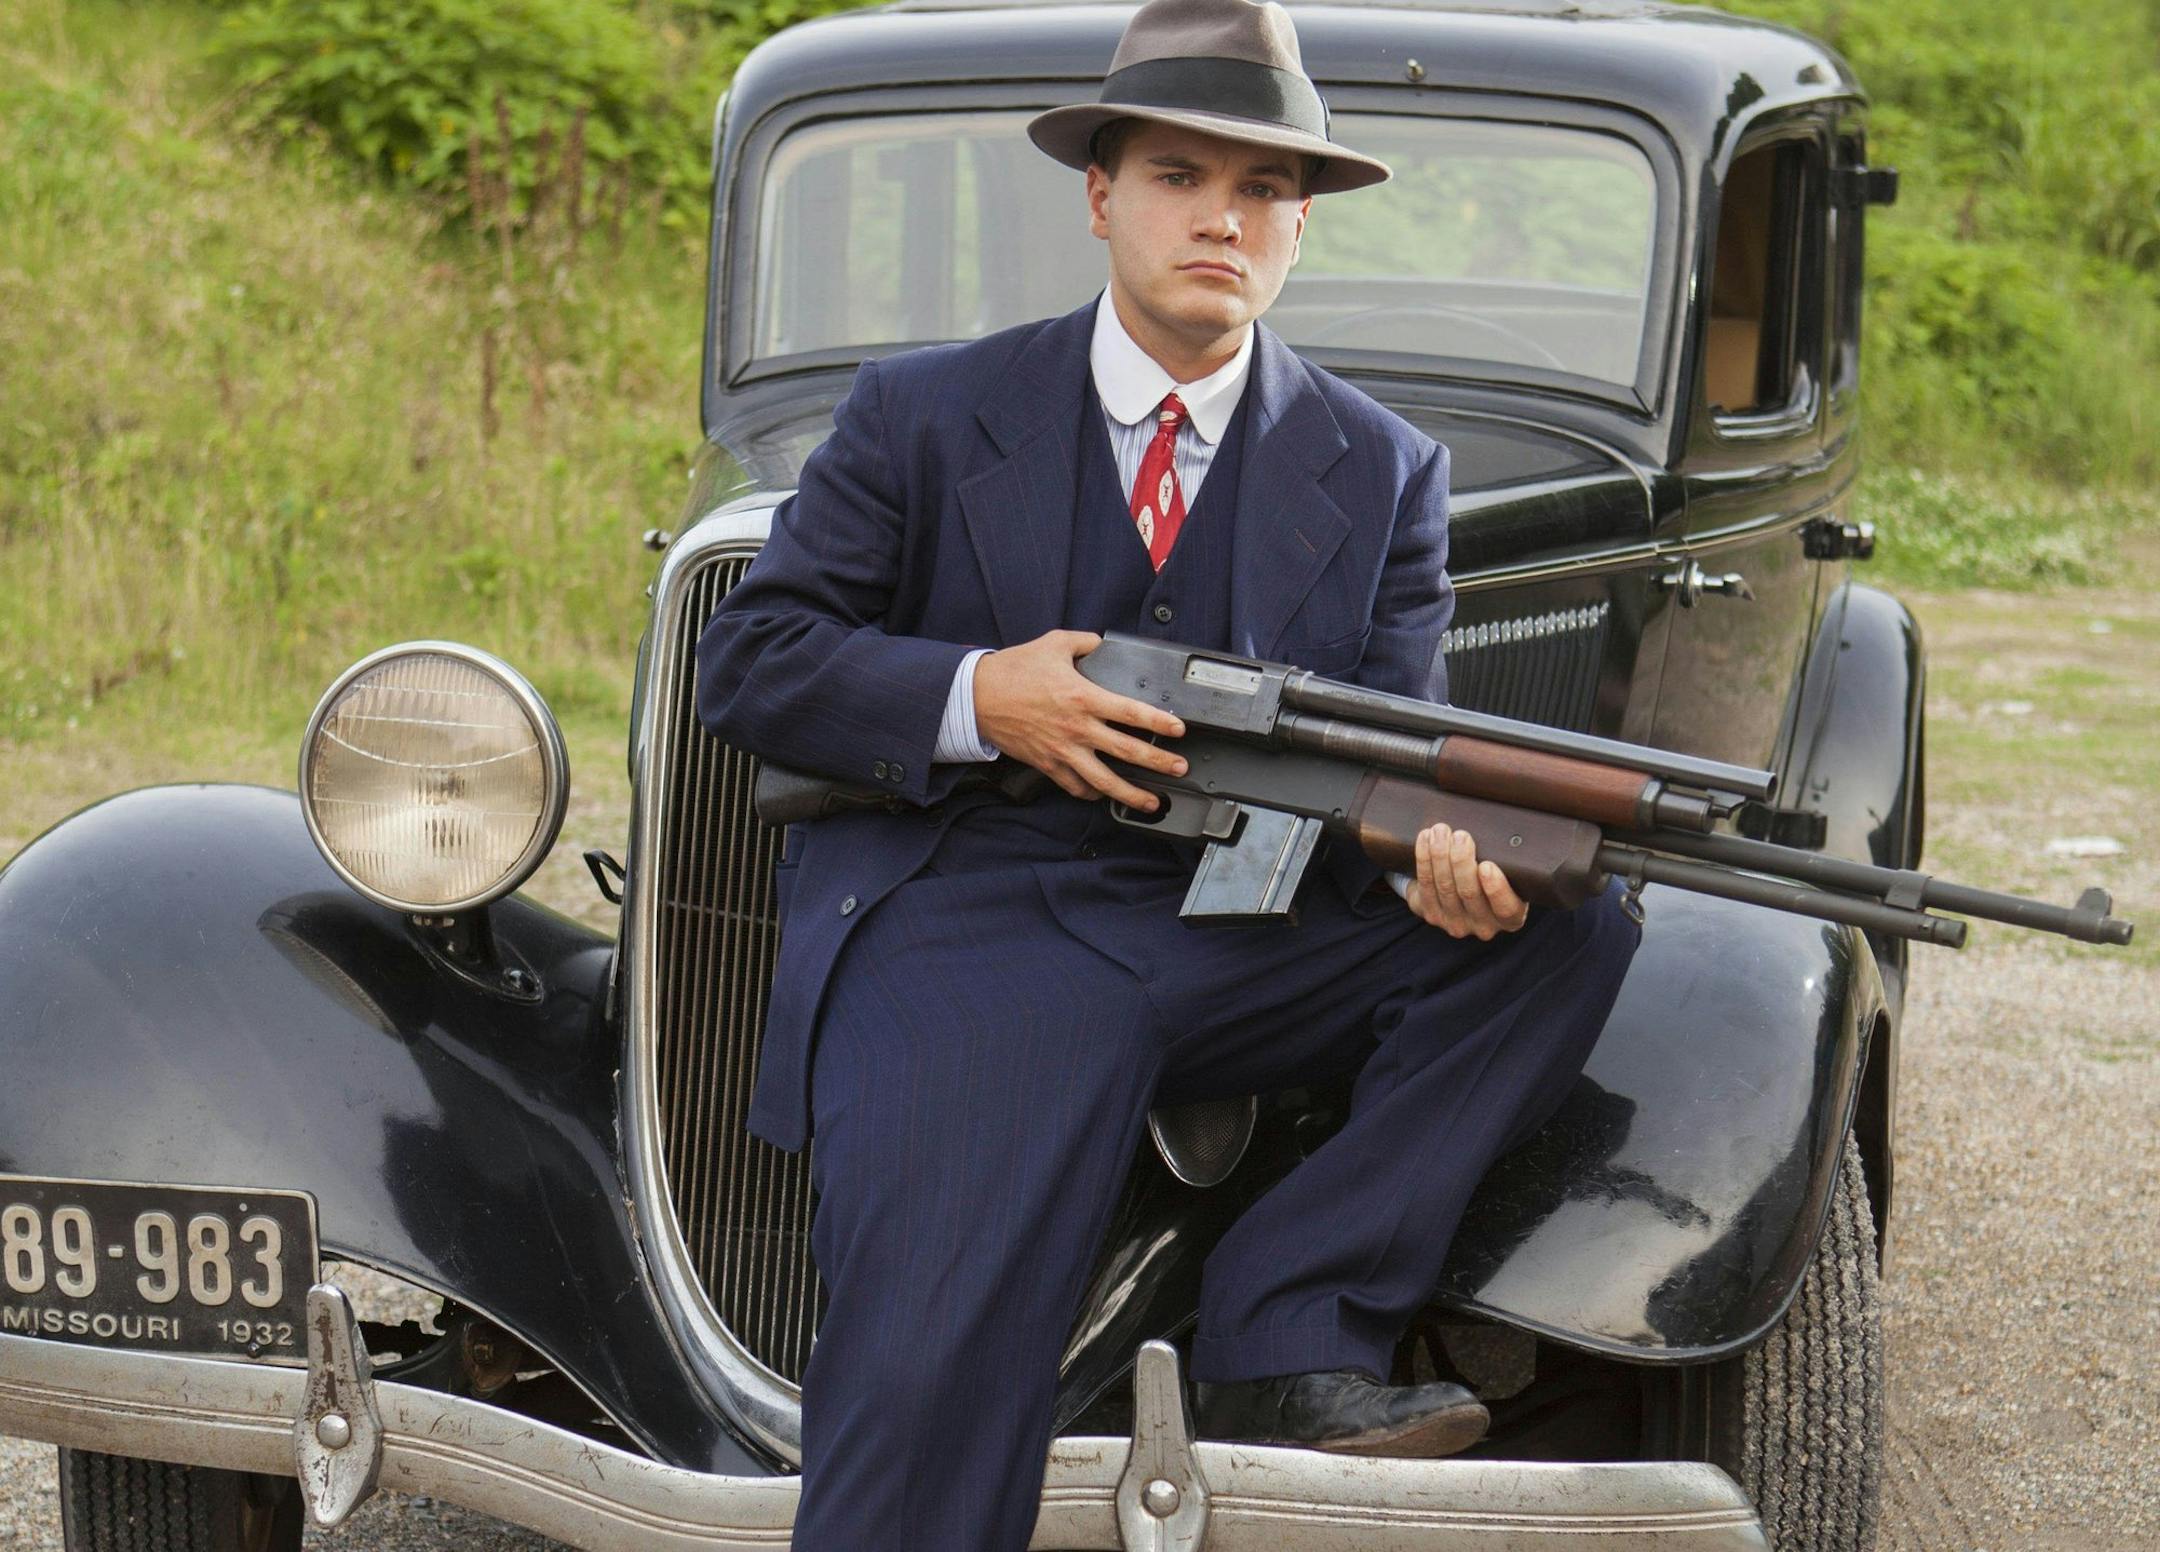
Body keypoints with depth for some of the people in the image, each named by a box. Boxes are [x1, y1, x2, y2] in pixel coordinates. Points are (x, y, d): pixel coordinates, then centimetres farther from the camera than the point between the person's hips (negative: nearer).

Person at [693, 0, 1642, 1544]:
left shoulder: (1384, 474, 10)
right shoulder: (925, 416, 6)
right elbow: (745, 661, 3)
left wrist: (1442, 849, -24)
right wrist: (977, 700, -14)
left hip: (1239, 943, 3)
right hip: (960, 930, -3)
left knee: (1567, 927, -19)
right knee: (930, 1381, -22)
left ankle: (1287, 1344, -19)